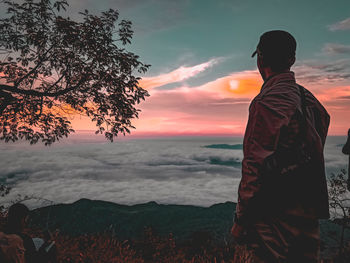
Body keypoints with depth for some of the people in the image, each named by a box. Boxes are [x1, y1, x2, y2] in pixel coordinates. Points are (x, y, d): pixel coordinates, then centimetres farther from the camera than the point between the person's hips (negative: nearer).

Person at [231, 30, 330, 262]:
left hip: (277, 215, -9)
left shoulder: (268, 102, -18)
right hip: (310, 212, 9)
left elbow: (255, 165, -21)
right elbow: (316, 156, 15)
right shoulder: (310, 99, 10)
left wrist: (241, 218, -12)